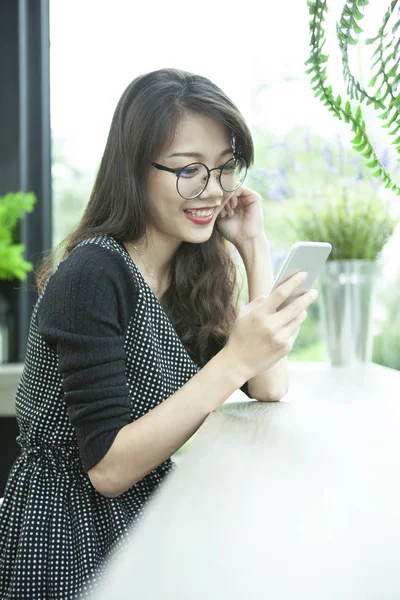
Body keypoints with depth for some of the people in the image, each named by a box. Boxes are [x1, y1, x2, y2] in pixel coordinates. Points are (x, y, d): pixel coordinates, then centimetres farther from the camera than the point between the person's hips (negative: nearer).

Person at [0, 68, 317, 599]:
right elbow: (107, 467, -23)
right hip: (65, 541, -7)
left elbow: (270, 391, -3)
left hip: (147, 519, 7)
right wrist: (234, 361, -32)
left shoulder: (195, 273, 2)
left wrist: (254, 247, -6)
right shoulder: (92, 275, -21)